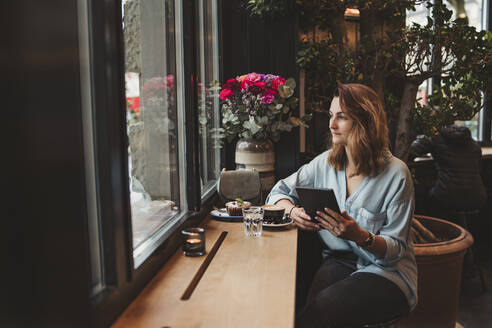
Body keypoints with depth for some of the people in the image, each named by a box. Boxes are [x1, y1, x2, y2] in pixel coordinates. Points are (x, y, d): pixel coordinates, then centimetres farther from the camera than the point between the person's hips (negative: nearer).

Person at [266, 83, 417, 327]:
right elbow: (279, 192, 14)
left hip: (387, 273, -3)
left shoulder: (396, 174, -10)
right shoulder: (325, 163, 4)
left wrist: (360, 236, -29)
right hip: (339, 261, 3)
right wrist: (292, 211, -9)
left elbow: (396, 249, -9)